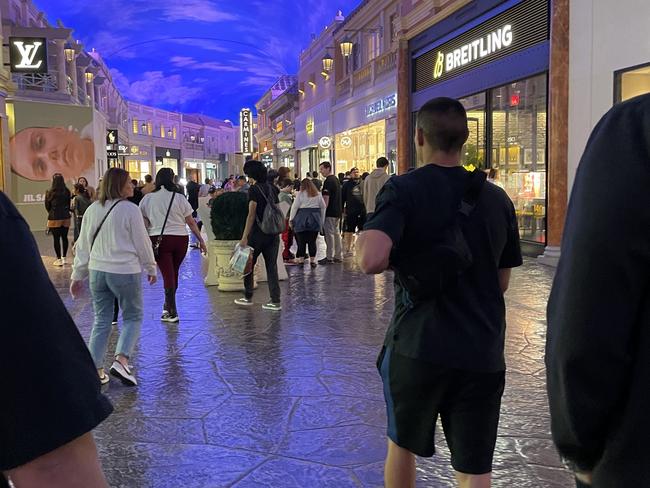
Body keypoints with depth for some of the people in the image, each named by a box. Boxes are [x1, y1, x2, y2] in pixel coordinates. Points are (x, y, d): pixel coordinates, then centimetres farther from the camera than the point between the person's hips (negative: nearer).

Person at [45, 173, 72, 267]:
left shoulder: (50, 193, -10)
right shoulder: (67, 192, -3)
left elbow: (47, 206, 1)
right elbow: (69, 204, 6)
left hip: (54, 218, -3)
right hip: (66, 217, 3)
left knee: (56, 239, 2)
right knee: (64, 237, 12)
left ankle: (59, 259, 4)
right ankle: (64, 257, 20)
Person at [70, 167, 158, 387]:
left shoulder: (92, 209, 6)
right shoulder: (130, 210, -11)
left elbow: (83, 245, 11)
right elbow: (142, 243, -5)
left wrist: (78, 275, 18)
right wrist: (151, 268, 9)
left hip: (97, 271, 5)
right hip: (125, 272, -5)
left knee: (101, 321, 14)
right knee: (133, 318, 10)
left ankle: (95, 370, 14)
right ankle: (121, 360, -6)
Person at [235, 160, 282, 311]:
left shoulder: (254, 189, -11)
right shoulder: (272, 188, 10)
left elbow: (251, 214, -16)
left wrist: (244, 237, -16)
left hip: (258, 232, -6)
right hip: (273, 233, 6)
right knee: (272, 266, 7)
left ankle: (248, 297, 19)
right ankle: (275, 301, 5)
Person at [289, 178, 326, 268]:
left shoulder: (301, 193, 1)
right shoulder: (318, 194, 12)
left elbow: (295, 207, -2)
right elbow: (323, 207, 13)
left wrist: (291, 219, 2)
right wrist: (322, 220, 17)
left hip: (302, 219, -3)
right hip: (315, 219, 3)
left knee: (301, 240, 4)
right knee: (312, 240, 4)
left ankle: (301, 259, 8)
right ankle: (312, 260, 2)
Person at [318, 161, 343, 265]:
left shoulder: (328, 181, -15)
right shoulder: (336, 179, 16)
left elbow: (326, 198, -19)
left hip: (330, 212, -10)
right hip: (337, 211, 10)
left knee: (329, 234, -5)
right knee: (336, 233, 13)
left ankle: (329, 258, -3)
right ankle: (338, 256, 17)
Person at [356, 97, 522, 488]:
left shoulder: (404, 189, -8)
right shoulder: (497, 199, 6)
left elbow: (371, 259, -24)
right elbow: (503, 282, 13)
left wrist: (397, 260, -3)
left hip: (419, 346, -2)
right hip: (484, 352, 3)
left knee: (403, 445, 21)